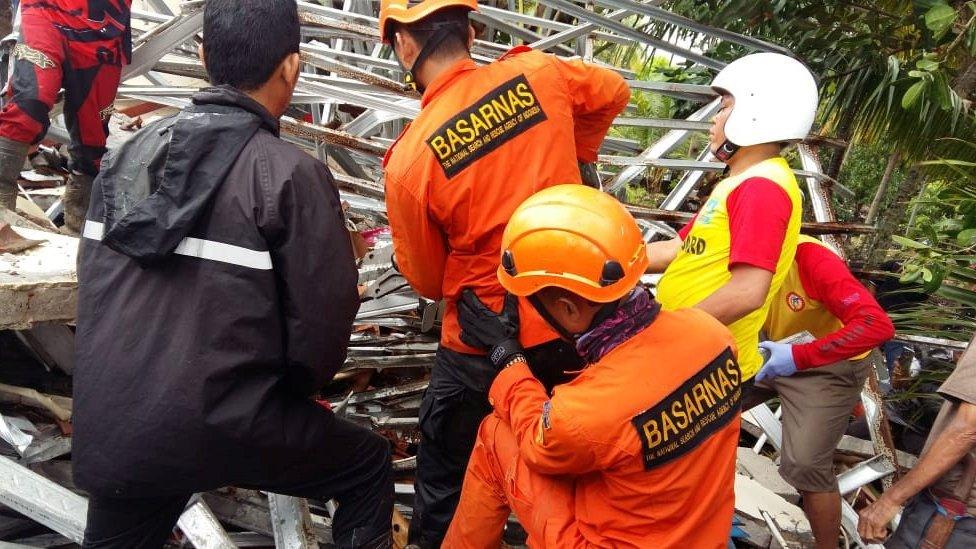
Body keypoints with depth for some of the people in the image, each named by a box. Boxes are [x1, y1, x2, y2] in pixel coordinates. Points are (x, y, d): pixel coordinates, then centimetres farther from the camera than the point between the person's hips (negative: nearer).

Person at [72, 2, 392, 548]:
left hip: (106, 432, 6)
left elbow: (93, 281, 12)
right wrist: (293, 390, 8)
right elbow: (324, 315, -12)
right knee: (370, 466, 17)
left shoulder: (129, 153, 4)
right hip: (222, 430, -5)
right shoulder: (291, 174, -14)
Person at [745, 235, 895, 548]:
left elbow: (878, 325, -40)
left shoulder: (811, 259, -33)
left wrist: (799, 356, -40)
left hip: (830, 364, -5)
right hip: (770, 354, 6)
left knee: (806, 466, -12)